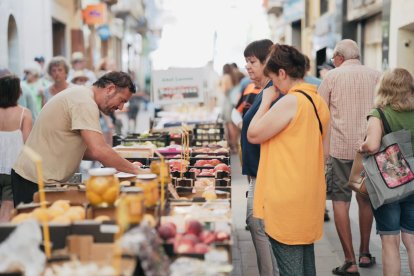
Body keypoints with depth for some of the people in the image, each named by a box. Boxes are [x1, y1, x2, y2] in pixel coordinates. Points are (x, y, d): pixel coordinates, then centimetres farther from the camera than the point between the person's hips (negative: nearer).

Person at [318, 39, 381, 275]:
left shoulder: (333, 76, -1)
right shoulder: (376, 76, 6)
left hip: (340, 147, -3)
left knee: (341, 200, 3)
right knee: (366, 198, 18)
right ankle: (365, 253, 29)